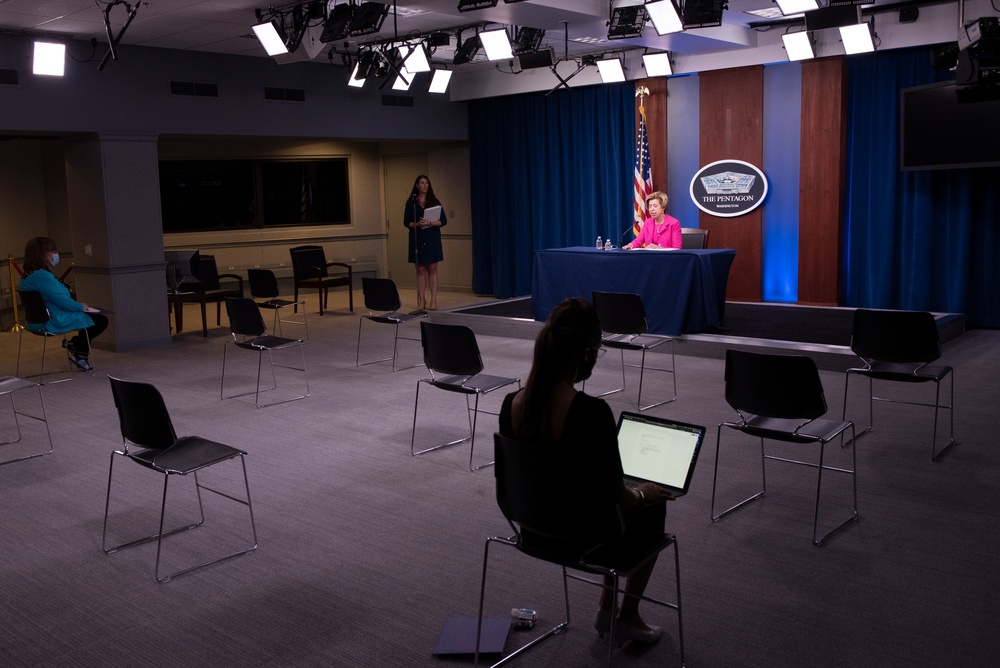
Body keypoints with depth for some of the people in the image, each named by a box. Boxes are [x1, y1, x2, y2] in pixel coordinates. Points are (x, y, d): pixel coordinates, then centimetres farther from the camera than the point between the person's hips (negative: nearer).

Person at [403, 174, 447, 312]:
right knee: (420, 270, 1)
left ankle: (433, 300, 0)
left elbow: (443, 221, 1)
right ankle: (421, 300, 5)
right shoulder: (411, 202, 5)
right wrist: (417, 224, -17)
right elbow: (406, 222, 2)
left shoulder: (435, 202, 6)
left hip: (432, 239, 0)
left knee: (432, 269, -2)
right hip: (417, 239, 0)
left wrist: (430, 223, -15)